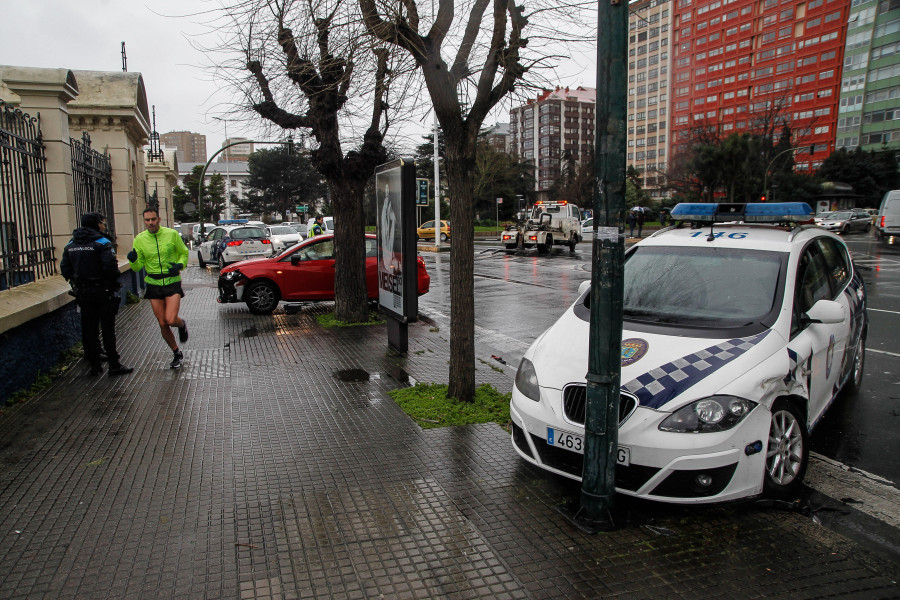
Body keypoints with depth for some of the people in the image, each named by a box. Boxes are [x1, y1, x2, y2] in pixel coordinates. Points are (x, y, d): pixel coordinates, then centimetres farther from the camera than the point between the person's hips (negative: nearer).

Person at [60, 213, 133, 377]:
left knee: (89, 328, 12)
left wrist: (76, 283, 18)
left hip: (82, 294, 6)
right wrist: (114, 283, -7)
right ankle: (114, 365, 2)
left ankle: (94, 364, 18)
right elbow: (110, 266, -23)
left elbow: (65, 269, 8)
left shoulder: (71, 245, 9)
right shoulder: (102, 243, -12)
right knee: (107, 328, -1)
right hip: (103, 292, -6)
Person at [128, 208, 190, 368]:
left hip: (172, 282, -3)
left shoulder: (172, 234, -5)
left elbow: (184, 253, 8)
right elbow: (138, 267, 4)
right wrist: (134, 260, -19)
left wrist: (179, 265, -12)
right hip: (154, 284, 3)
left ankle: (182, 325, 19)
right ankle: (177, 354, 24)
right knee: (162, 324, 5)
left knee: (170, 320, -18)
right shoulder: (140, 239, 0)